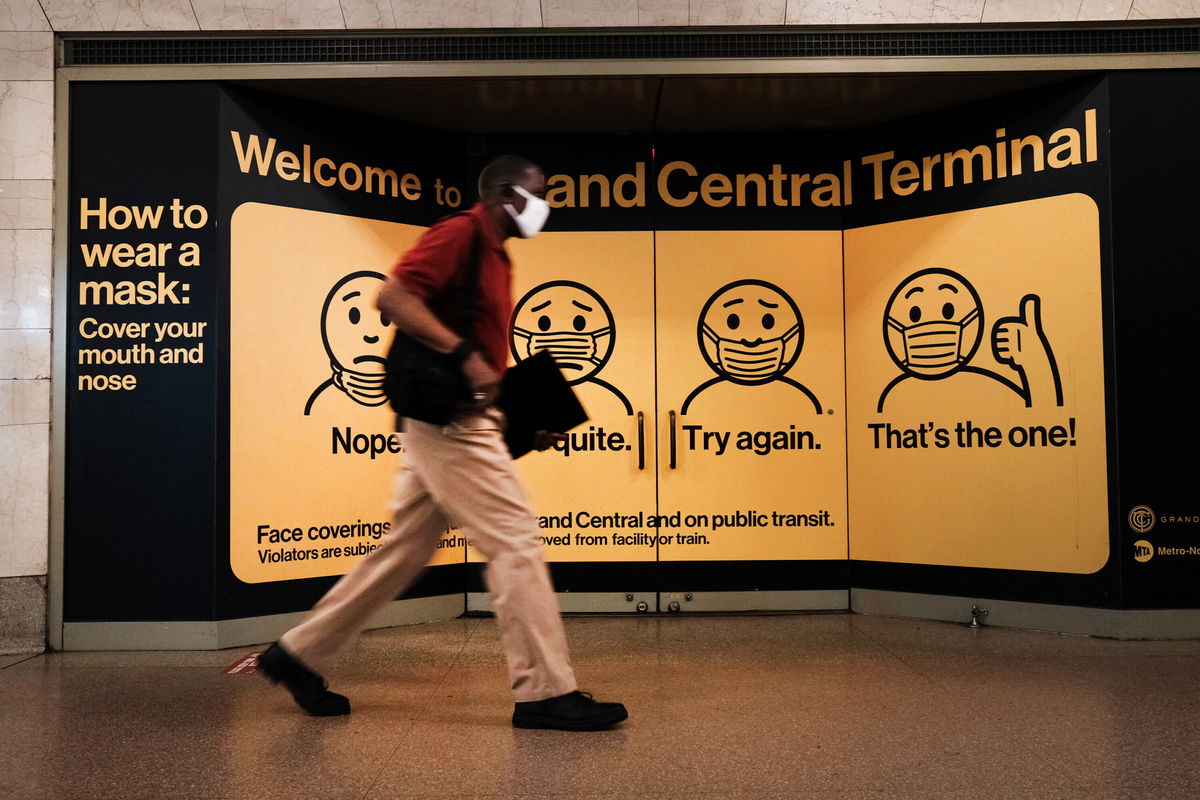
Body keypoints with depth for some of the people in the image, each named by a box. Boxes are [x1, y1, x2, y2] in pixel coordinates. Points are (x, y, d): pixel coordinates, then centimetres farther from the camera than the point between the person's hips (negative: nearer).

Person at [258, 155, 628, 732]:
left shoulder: (495, 258, 22)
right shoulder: (459, 234, -8)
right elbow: (393, 297, -20)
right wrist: (465, 353, -25)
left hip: (463, 420, 10)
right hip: (451, 418, -10)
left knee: (405, 550, 13)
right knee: (515, 542, -8)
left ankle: (300, 654, 23)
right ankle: (545, 692, -2)